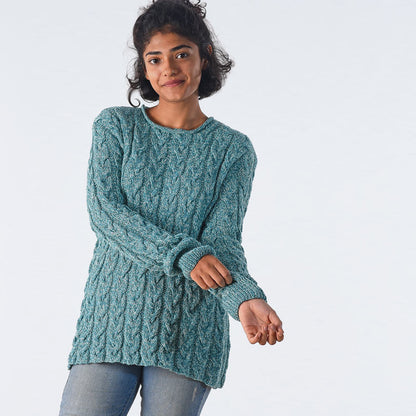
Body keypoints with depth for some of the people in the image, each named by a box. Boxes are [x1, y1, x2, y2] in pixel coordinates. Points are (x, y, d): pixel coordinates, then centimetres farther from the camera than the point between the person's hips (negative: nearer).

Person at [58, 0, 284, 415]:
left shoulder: (234, 149, 5)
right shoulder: (115, 126, 6)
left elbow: (222, 240, -3)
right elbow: (104, 211, -5)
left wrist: (244, 297, -25)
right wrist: (183, 255, -18)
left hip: (189, 333, 0)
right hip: (113, 316, 0)